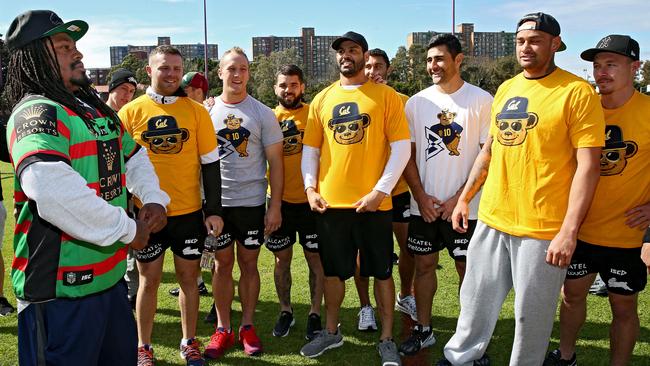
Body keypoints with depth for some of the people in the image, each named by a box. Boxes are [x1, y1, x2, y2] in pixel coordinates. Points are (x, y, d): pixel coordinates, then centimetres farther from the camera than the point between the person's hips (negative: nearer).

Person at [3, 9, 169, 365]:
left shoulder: (95, 107, 12)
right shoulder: (36, 113, -17)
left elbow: (134, 156, 25)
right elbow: (51, 187, -35)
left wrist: (154, 199, 5)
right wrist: (127, 229, -24)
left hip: (110, 274, 9)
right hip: (60, 287, -9)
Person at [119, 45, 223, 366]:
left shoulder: (197, 111, 0)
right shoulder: (130, 112, -1)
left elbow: (210, 164, 2)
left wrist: (214, 210, -1)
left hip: (190, 212, 1)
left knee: (188, 277, 11)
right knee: (149, 279, 10)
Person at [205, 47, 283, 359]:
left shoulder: (262, 113, 0)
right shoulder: (207, 111, 4)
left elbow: (275, 162, 0)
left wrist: (275, 205, -6)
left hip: (252, 202, -1)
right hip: (216, 202, 1)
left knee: (248, 264, 8)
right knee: (222, 264, 8)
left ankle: (247, 327, 21)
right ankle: (223, 329, 20)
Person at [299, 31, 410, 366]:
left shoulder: (385, 96, -2)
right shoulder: (322, 99, 9)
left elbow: (401, 147, -6)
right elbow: (310, 148, 12)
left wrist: (380, 191, -14)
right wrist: (310, 187, 0)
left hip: (373, 202, -3)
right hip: (330, 202, 3)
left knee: (381, 272, 8)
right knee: (333, 271, 15)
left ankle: (387, 339, 23)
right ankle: (331, 332, 33)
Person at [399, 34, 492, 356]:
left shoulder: (481, 100, -6)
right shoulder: (416, 102, 4)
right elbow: (408, 155, 6)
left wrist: (459, 198, -11)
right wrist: (421, 197, -4)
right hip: (423, 205, 3)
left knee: (468, 269, 6)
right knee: (424, 264, 11)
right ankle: (423, 330, 27)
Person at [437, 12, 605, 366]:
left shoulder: (577, 92, -9)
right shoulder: (505, 89, 10)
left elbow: (587, 166, -13)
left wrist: (569, 231, -18)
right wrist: (464, 197, 16)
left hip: (541, 229, -6)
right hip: (490, 220, 6)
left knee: (531, 313, 8)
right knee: (476, 298, 17)